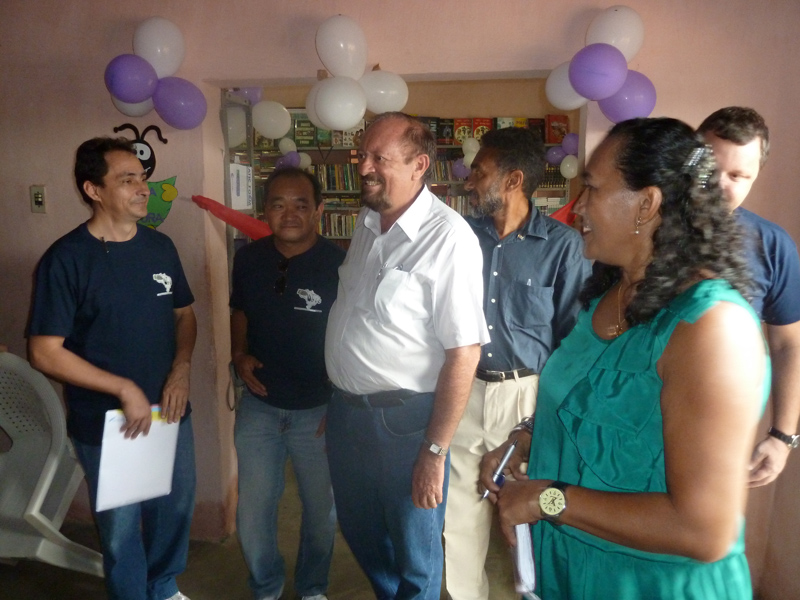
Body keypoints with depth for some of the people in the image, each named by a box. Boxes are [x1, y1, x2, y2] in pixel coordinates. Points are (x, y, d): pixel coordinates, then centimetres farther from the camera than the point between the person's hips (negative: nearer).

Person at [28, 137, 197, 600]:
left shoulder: (160, 247, 1)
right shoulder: (66, 260, -15)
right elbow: (45, 353, -15)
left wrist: (182, 367, -7)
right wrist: (124, 389, -18)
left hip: (171, 411, 5)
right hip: (106, 423, -5)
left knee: (176, 508, 21)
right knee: (121, 526, 12)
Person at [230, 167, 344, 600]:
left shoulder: (339, 264, -16)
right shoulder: (248, 259, -3)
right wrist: (239, 355, -4)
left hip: (319, 410, -3)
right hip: (259, 406, 3)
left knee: (321, 509, 16)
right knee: (253, 512, 14)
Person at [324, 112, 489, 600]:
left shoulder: (448, 237, -20)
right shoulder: (367, 222, 4)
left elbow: (464, 353, -21)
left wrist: (435, 451, -19)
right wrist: (337, 403, 14)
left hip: (404, 418, -7)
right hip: (347, 409, 8)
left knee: (415, 556, 14)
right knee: (361, 534, 26)